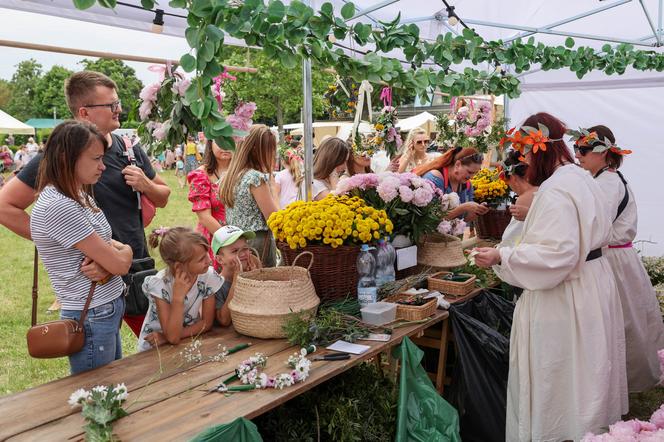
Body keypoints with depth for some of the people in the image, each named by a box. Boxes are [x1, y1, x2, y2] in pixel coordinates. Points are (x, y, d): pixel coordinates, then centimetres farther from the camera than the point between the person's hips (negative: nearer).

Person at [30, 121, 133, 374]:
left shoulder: (80, 196, 7)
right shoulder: (58, 207, -23)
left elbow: (110, 246, 10)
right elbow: (120, 264, -21)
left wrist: (105, 264, -12)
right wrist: (126, 250, 2)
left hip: (108, 309, 9)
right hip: (92, 318, -9)